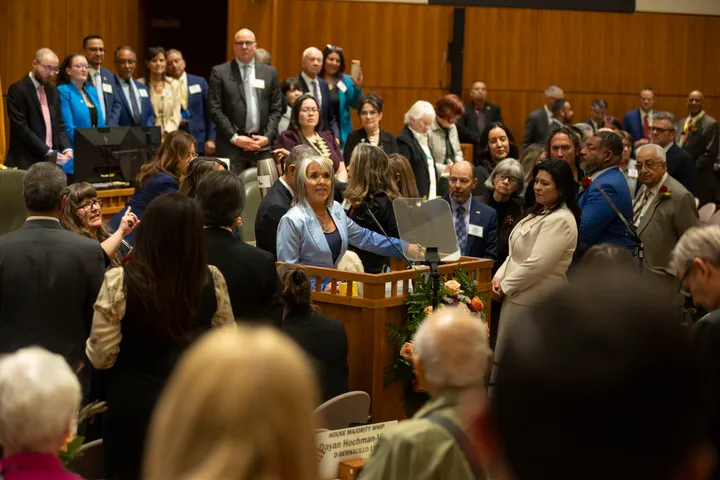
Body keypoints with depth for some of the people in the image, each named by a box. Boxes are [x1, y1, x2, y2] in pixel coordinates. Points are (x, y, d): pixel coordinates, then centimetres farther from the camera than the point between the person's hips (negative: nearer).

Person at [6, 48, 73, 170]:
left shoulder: (53, 91, 14)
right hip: (26, 162, -6)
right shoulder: (18, 90, -8)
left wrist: (67, 149, -5)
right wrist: (48, 152, -20)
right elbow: (21, 128, -15)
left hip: (51, 161, 6)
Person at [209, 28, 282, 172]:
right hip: (230, 145, -2)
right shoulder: (220, 72, 4)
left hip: (262, 144, 2)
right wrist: (234, 138, -9)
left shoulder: (270, 72, 13)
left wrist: (267, 137, -3)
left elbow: (276, 109, 11)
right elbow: (215, 109, -1)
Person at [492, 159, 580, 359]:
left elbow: (537, 264, -22)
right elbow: (516, 253, 19)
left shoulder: (560, 220, -16)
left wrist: (505, 286, -13)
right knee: (504, 359, 11)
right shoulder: (540, 213, 16)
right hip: (518, 295, 10)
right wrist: (499, 277, 3)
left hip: (533, 301, -10)